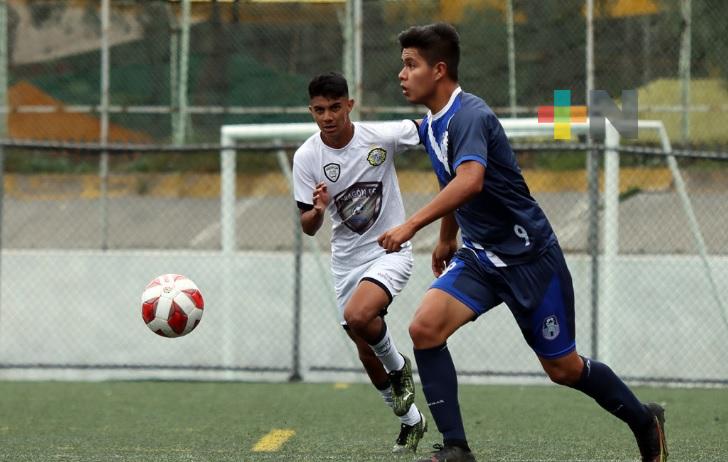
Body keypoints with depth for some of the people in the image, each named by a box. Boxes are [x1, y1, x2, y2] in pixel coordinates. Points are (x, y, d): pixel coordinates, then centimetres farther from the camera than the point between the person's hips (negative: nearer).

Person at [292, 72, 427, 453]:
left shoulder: (382, 137, -16)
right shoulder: (306, 157, -10)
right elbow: (308, 228, -8)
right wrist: (318, 211, -29)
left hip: (390, 250, -4)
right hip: (346, 261, 4)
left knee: (358, 316, -31)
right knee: (366, 353, 10)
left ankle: (397, 366, 0)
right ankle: (411, 420, 33)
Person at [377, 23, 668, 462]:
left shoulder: (470, 116, -23)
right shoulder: (430, 126, 6)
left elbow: (470, 180, -42)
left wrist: (413, 224, -47)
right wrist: (447, 239, 36)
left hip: (529, 256, -8)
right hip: (479, 257, 8)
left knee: (563, 368, 4)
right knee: (425, 328, -16)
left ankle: (644, 421, 29)